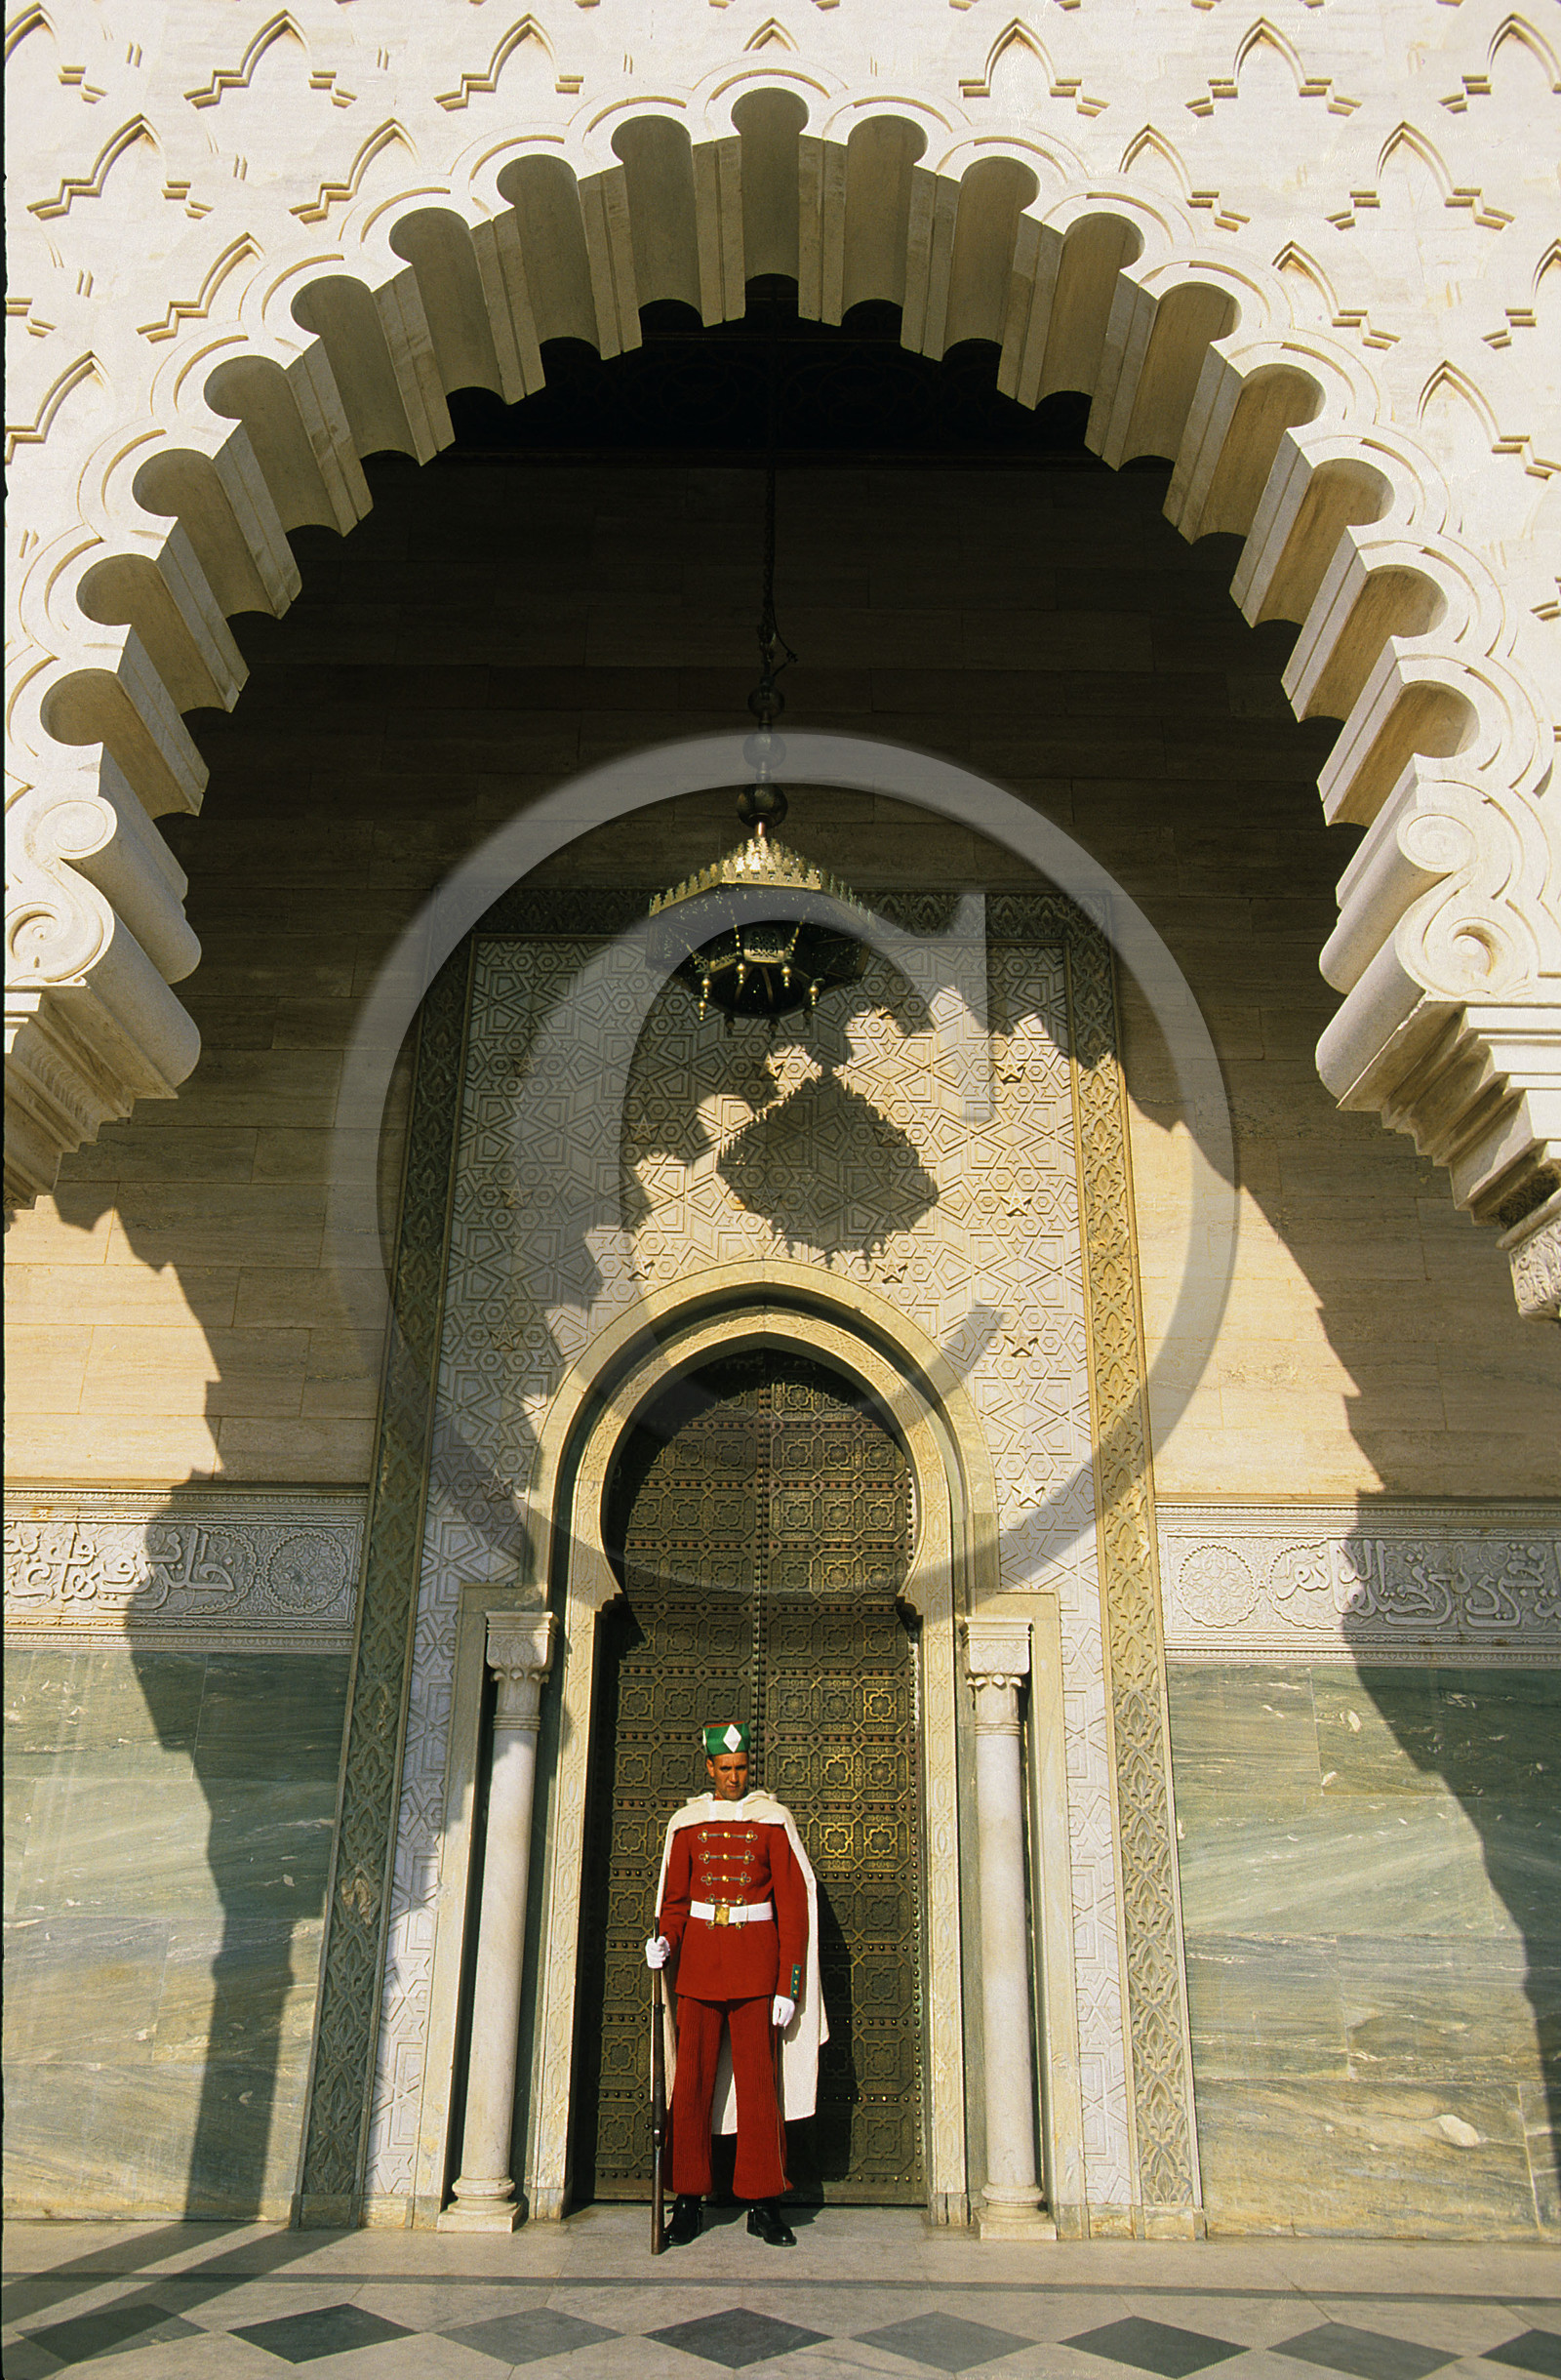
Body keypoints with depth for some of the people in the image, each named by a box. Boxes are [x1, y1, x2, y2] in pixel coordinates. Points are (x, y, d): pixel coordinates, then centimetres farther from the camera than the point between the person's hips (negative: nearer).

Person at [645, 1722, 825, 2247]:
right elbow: (674, 1899, 11)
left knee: (759, 2082, 0)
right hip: (699, 1962, 2)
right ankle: (690, 2200, 14)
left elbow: (794, 1908, -2)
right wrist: (665, 1940, -11)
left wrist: (789, 1987, -7)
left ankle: (763, 2203, 10)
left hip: (756, 1961, -2)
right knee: (692, 2080, 3)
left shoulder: (773, 1821, -1)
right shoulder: (686, 1823, 5)